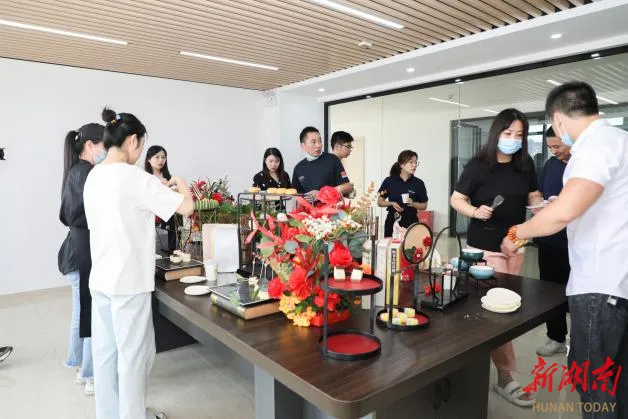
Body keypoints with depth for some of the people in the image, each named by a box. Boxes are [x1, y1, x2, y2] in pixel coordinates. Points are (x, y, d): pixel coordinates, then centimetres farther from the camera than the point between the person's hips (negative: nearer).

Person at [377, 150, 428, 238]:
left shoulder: (419, 183, 0)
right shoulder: (389, 181, -1)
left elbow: (424, 206, 7)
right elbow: (380, 202, 6)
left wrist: (413, 204, -12)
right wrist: (392, 203, -12)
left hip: (411, 222, 0)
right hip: (392, 221, 0)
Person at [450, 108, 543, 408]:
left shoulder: (525, 164, 3)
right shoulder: (478, 166, -12)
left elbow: (533, 197, 12)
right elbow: (456, 200, -7)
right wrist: (475, 211, -26)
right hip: (485, 245, -6)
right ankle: (505, 378, 7)